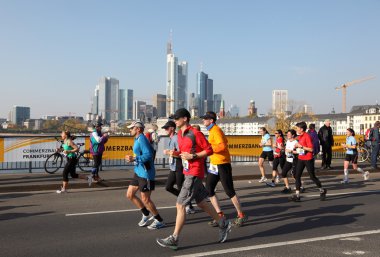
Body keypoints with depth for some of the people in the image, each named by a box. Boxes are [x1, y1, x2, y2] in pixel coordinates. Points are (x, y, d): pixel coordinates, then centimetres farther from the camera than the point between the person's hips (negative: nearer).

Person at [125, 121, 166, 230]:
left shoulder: (142, 139, -17)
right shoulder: (137, 139, 14)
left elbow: (149, 155, -26)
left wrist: (134, 158, -25)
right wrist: (133, 158, 9)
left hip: (145, 174, -10)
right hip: (138, 172, 10)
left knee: (145, 199, -2)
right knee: (130, 194, 13)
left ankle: (159, 221, 14)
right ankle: (146, 215, 26)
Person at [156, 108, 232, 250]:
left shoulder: (195, 133, -15)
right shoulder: (180, 133, 11)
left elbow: (209, 150, -13)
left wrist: (192, 156, -20)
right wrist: (176, 153, 4)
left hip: (194, 173, -9)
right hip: (188, 173, 9)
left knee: (180, 205, -7)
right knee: (202, 203, 17)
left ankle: (174, 239, 1)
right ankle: (223, 224, 32)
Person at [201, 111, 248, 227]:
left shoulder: (216, 130, -14)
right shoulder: (212, 131, 14)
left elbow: (222, 146, -26)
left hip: (222, 164, -10)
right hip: (214, 164, 10)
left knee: (229, 191, -2)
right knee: (209, 190, 5)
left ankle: (241, 215, 12)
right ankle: (220, 215, 12)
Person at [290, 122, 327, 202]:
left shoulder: (307, 136, -16)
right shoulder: (300, 136, 9)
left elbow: (311, 149, -20)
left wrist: (301, 146, -22)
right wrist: (297, 146, 6)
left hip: (308, 159, -8)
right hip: (300, 159, 8)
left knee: (312, 176, 4)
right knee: (297, 176, -1)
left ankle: (322, 191, 27)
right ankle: (297, 195, 1)